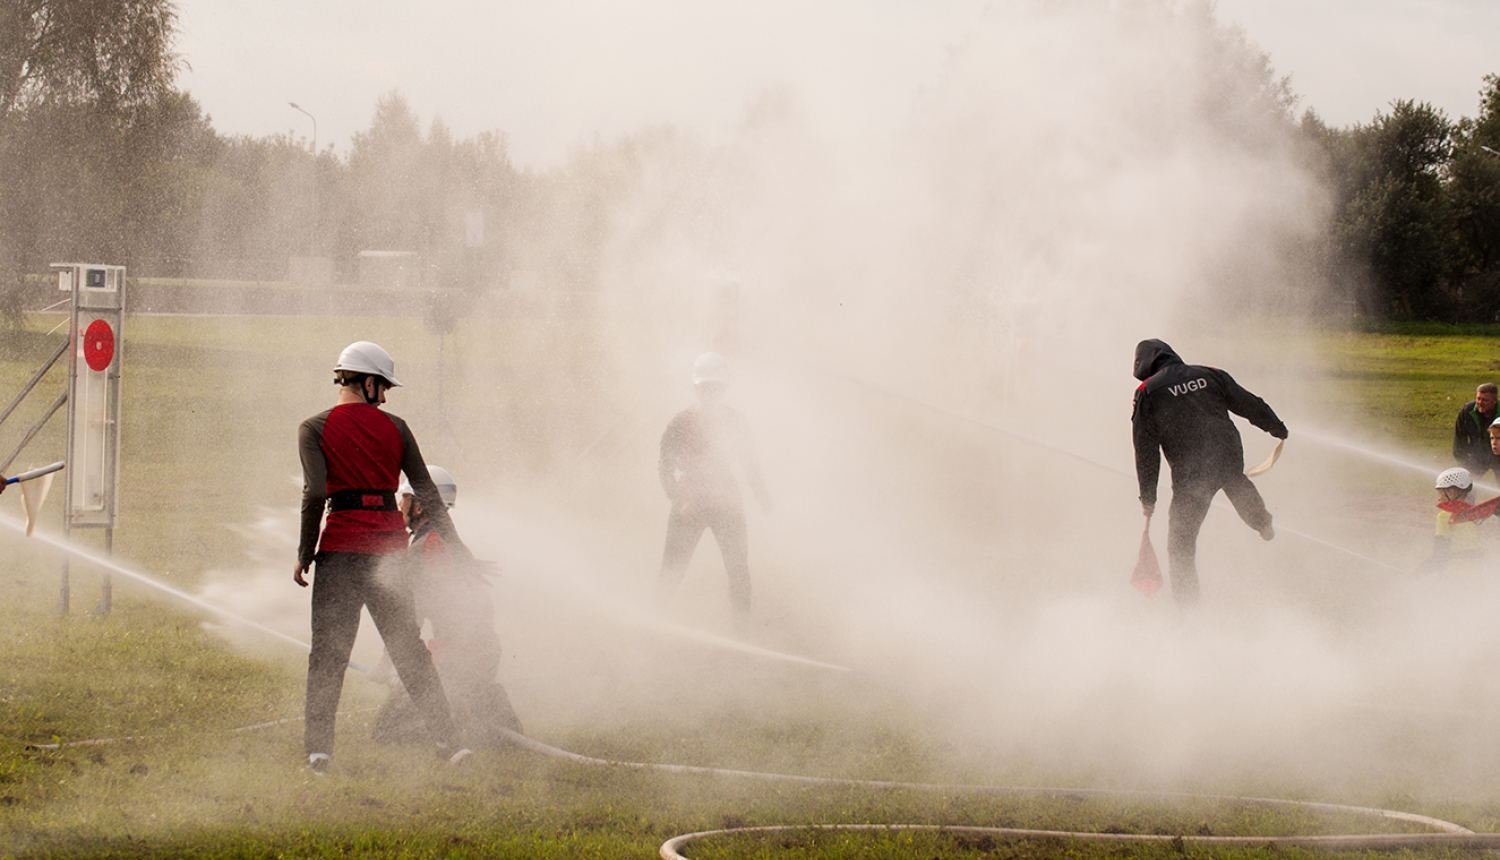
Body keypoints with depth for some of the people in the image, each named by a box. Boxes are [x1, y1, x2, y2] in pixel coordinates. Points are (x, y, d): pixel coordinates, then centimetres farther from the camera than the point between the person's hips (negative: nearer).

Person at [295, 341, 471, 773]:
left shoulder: (315, 429, -1)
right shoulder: (394, 427, 7)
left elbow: (315, 492, -13)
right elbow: (427, 493, 9)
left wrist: (305, 553, -5)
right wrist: (456, 546, 17)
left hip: (342, 544, -2)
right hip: (390, 540, 2)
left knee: (329, 649, 1)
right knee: (409, 647, 10)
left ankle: (318, 745, -8)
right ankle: (447, 740, 8)